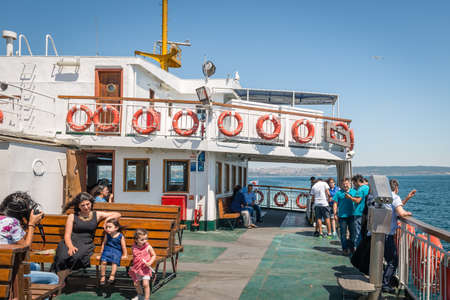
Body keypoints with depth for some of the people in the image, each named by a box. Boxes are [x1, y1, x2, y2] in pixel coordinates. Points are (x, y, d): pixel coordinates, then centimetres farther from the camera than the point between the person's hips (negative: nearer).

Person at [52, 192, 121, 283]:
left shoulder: (97, 215, 16)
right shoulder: (72, 217, 13)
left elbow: (118, 214, 19)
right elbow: (67, 235, 3)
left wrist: (108, 218, -1)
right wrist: (70, 246, -16)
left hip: (86, 244, 0)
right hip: (70, 242, 0)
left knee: (76, 256, -37)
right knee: (62, 257, -35)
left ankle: (63, 275, -20)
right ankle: (59, 282, -21)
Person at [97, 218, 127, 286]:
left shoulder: (121, 236, -8)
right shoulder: (107, 235, 1)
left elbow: (123, 247, 1)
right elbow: (104, 243, 14)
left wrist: (124, 255, 5)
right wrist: (101, 253, 17)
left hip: (117, 251, -2)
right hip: (107, 250, 2)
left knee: (114, 262, -31)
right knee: (103, 262, -24)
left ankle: (112, 276, -20)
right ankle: (102, 277, -11)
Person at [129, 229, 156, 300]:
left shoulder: (148, 247, -15)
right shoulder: (134, 248, -5)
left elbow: (154, 255, -6)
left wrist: (150, 262, -23)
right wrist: (133, 266, 10)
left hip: (145, 269, -4)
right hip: (136, 269, 4)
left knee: (146, 284, -13)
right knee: (136, 284, 17)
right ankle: (140, 294, 44)